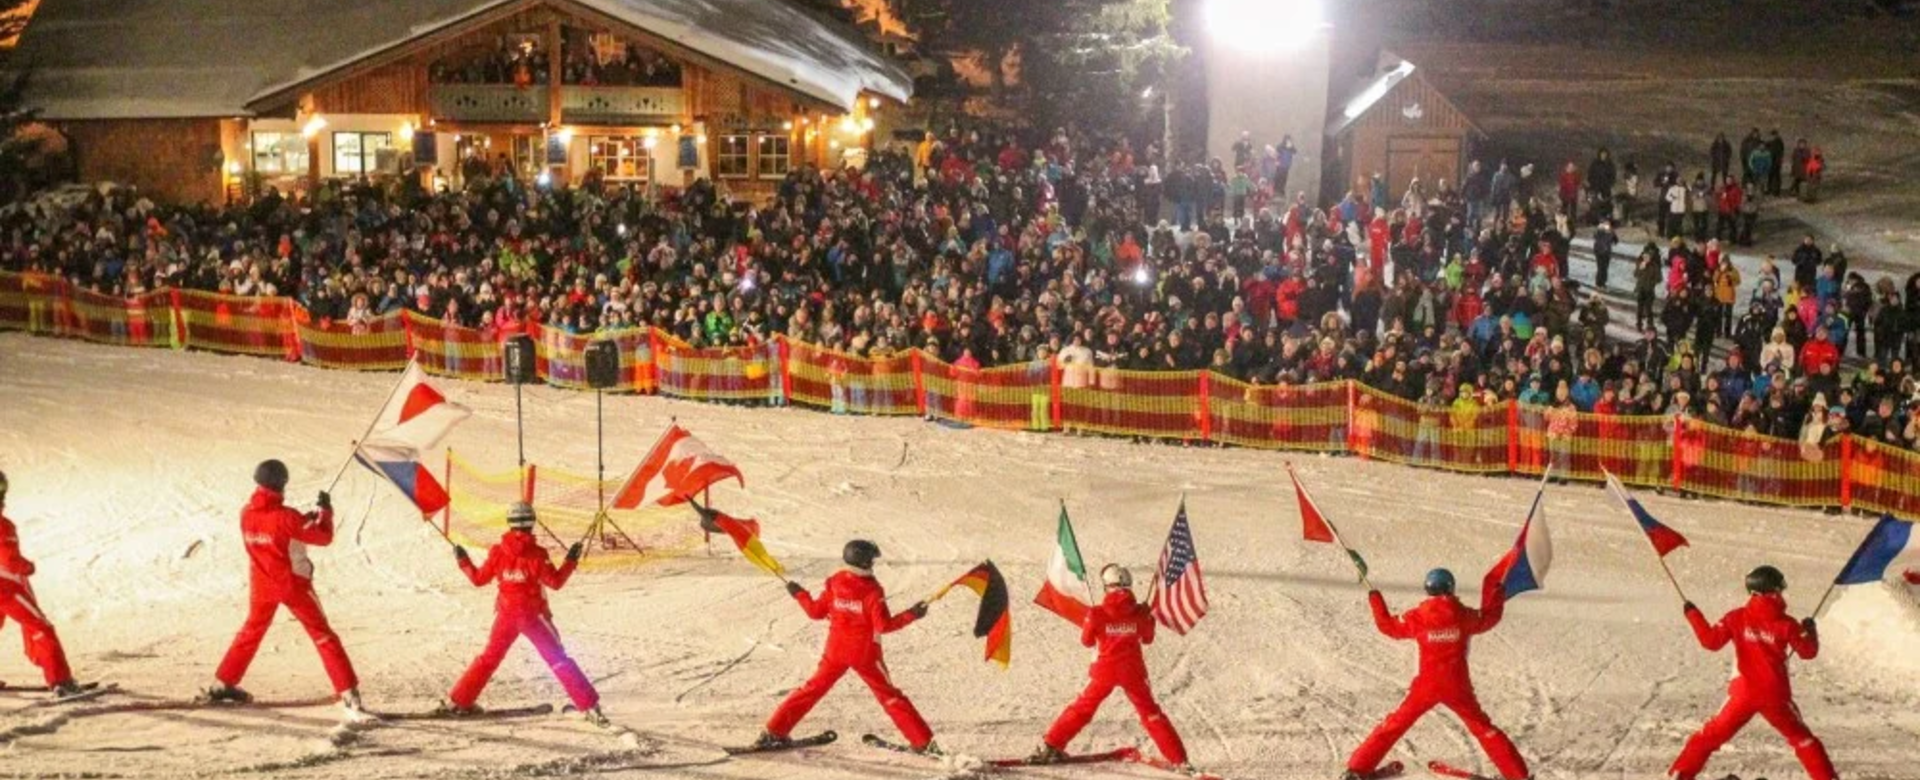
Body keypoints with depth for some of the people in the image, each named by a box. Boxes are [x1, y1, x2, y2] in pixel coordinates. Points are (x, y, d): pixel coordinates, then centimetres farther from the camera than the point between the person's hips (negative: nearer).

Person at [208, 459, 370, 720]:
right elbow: (324, 537, -13)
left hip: (263, 585, 6)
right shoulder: (286, 516, -21)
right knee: (324, 637, -4)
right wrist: (325, 511, 2)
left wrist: (306, 518, 9)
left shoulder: (246, 514, -3)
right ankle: (349, 696, -12)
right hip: (293, 584, -5)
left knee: (252, 631, 26)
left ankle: (222, 684, 33)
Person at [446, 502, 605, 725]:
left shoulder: (497, 552, -4)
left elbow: (479, 579, 5)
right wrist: (571, 561, -2)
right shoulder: (536, 554, -14)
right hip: (533, 614, -3)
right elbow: (555, 582, -13)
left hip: (506, 614, 3)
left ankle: (459, 700, 24)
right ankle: (589, 705, -7)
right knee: (558, 660, -2)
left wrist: (463, 561, 21)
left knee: (490, 656, 20)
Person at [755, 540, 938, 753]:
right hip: (865, 654, -3)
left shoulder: (834, 583, -5)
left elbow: (816, 611, 4)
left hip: (836, 651, 3)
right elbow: (884, 625, -19)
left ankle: (775, 732, 13)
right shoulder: (872, 590, -17)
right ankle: (922, 741, 4)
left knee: (814, 688, 15)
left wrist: (799, 594, 20)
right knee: (889, 696, 5)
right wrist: (912, 615, -13)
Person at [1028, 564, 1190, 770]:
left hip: (1105, 670, -1)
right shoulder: (1139, 612, -6)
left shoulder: (1097, 614, -11)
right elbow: (1147, 639, 9)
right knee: (1151, 714, 10)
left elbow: (1087, 641, 2)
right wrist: (1148, 617, 22)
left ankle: (1049, 748, 12)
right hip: (1133, 671, 1)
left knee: (1082, 708, 14)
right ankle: (1179, 759, 5)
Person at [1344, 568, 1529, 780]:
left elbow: (1388, 625, 5)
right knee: (1483, 728, 15)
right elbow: (1489, 618, 13)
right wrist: (1497, 592, 29)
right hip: (1457, 686, 0)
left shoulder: (1419, 617, -10)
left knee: (1396, 723, 10)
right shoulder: (1463, 615, -7)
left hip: (1427, 685, 0)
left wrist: (1374, 597, 16)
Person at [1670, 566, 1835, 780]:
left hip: (1743, 693, 0)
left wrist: (1693, 614, 9)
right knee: (1802, 738, 16)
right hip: (1776, 696, 0)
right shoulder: (1786, 623, -4)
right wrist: (1811, 630, 22)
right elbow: (1808, 651, 3)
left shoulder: (1737, 618, -4)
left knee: (1711, 735, 9)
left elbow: (1711, 641, -2)